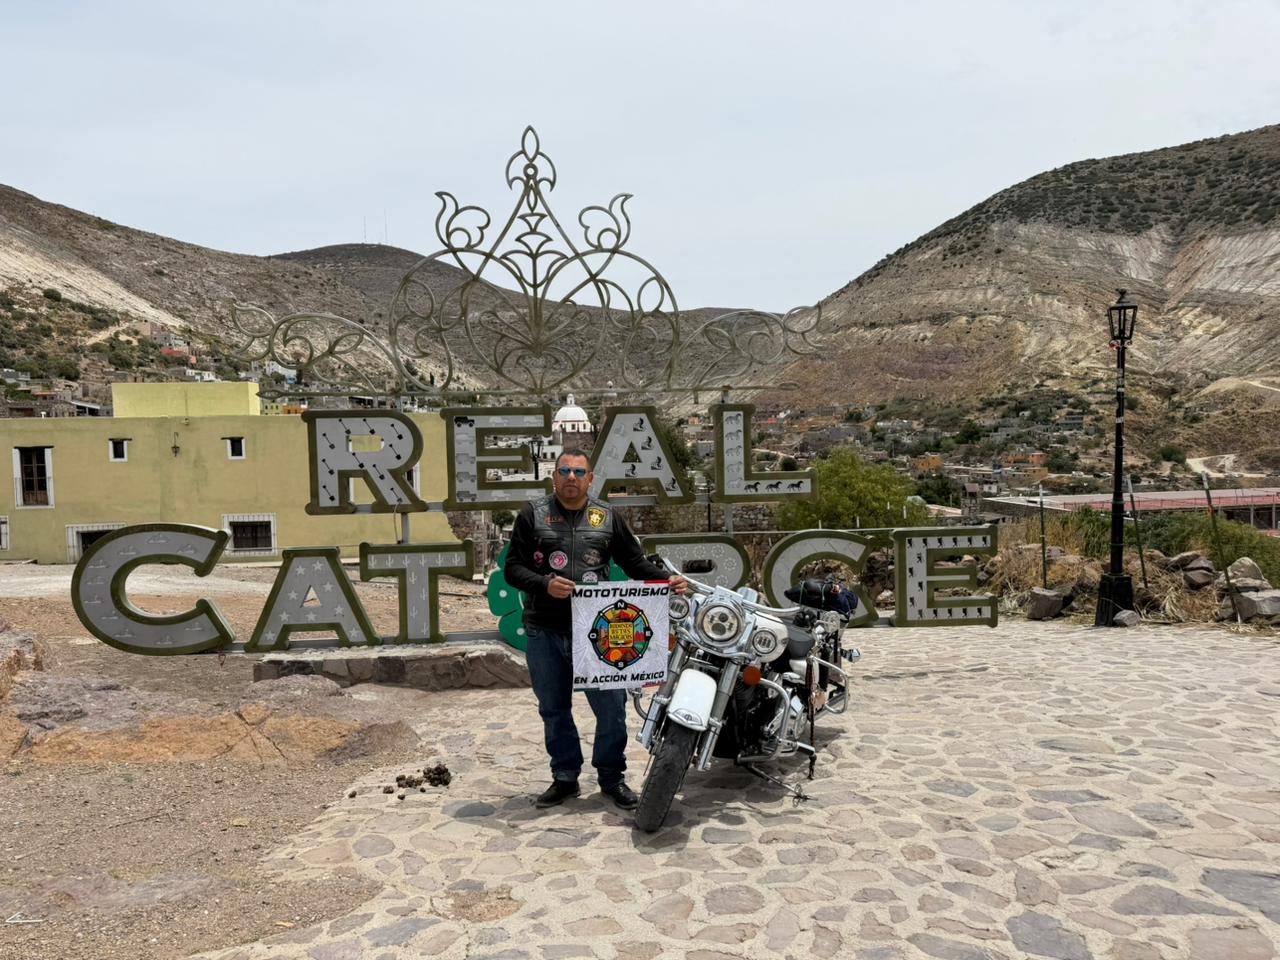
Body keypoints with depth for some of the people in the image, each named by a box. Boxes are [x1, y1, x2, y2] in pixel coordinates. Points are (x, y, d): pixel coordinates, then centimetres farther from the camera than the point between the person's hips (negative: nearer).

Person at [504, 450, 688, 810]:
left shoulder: (607, 516, 8)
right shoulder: (533, 514, 4)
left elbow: (635, 562, 10)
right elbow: (513, 568, 0)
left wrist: (668, 581, -7)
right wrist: (545, 584, -18)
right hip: (545, 634, 0)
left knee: (612, 707, 0)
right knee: (554, 710, 12)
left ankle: (612, 778, 20)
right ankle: (564, 778, 29)